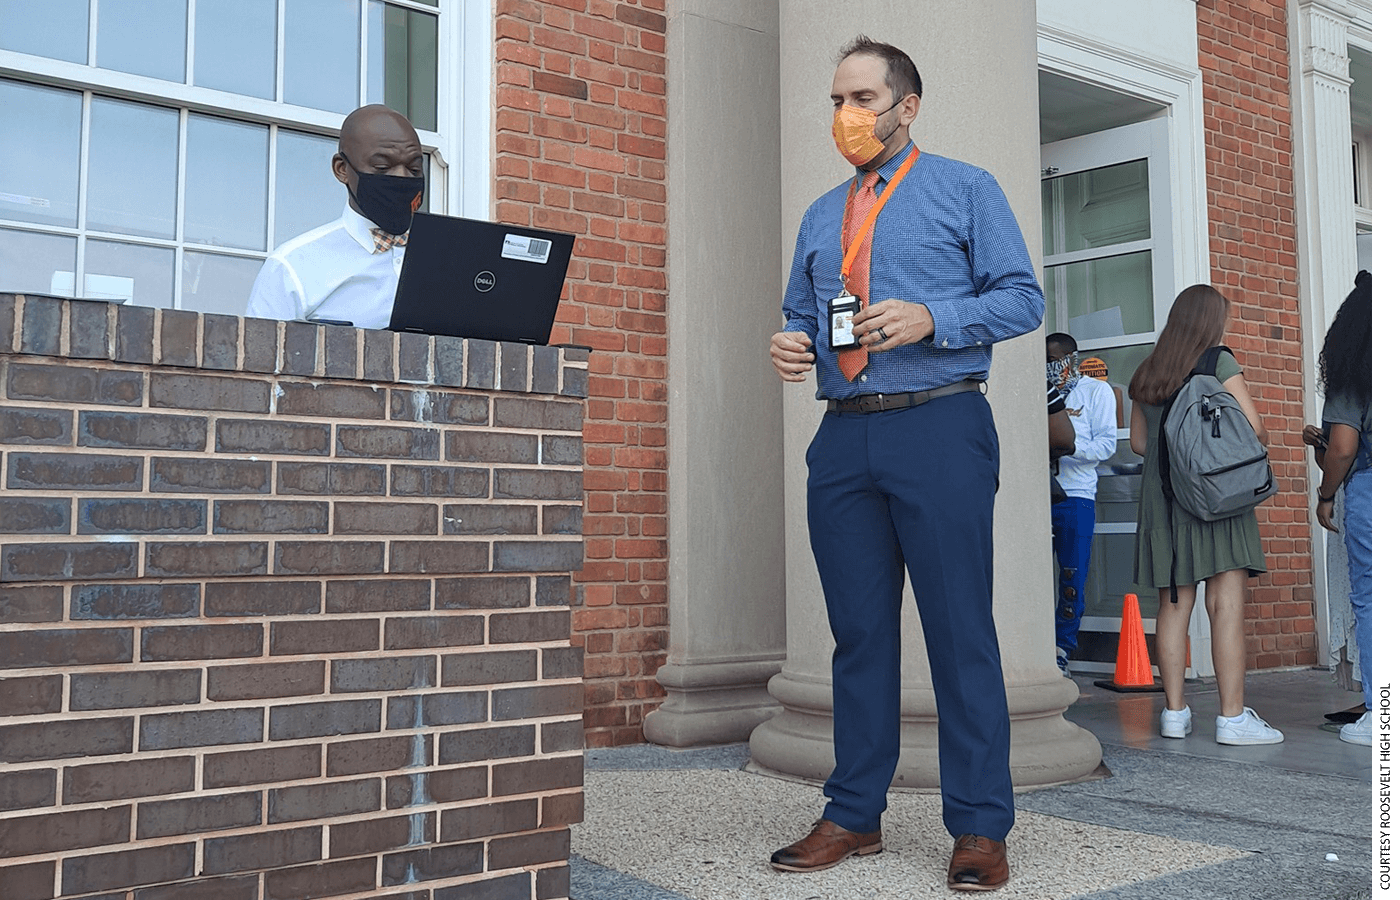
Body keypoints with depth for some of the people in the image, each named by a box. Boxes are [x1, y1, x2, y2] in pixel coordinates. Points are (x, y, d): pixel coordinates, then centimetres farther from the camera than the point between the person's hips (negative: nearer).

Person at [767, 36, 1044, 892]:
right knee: (859, 631, 8)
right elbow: (801, 312, 24)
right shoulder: (821, 215, 22)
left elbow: (1022, 297, 0)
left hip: (939, 429, -5)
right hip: (844, 438, 5)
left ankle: (980, 829, 5)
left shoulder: (966, 189, 7)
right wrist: (789, 343, 1)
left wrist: (930, 318, -15)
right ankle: (854, 816, 17)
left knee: (960, 629, -4)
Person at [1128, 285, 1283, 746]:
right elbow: (1254, 429, -7)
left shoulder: (1146, 374, 12)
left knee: (1173, 605, 7)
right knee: (1227, 604, -5)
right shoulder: (1220, 362, -3)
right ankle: (1233, 717, -6)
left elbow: (1138, 441, 17)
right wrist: (1254, 446, 14)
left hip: (1161, 495, 5)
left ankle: (1175, 712, 10)